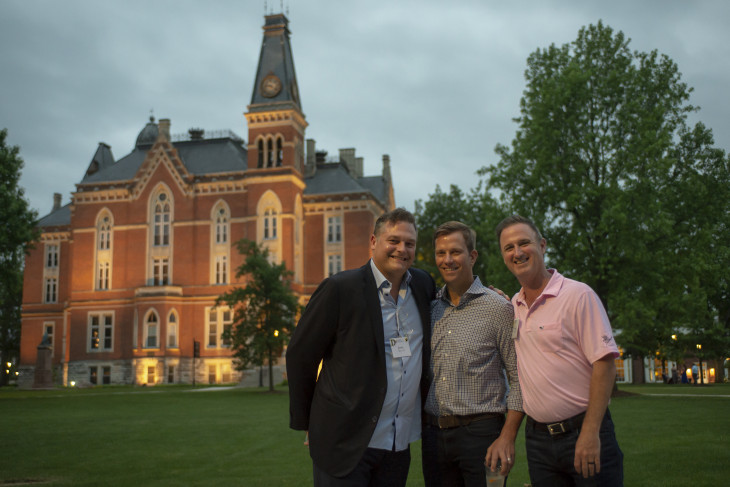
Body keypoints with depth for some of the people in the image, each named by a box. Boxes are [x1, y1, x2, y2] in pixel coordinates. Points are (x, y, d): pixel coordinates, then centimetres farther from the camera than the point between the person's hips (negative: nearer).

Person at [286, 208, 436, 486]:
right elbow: (299, 356, -4)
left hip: (399, 447, 5)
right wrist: (305, 422, 2)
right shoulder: (340, 288, -10)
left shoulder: (423, 285, 6)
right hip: (345, 443, -5)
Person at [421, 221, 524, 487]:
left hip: (481, 433, -4)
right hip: (434, 432, 4)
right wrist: (422, 429, 9)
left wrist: (507, 438, -13)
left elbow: (519, 379, -6)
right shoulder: (430, 308, 8)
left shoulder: (499, 308, -5)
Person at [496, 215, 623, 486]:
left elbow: (604, 363, -14)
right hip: (537, 438, 5)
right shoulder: (513, 306, 9)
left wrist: (590, 433, -19)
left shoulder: (578, 295, -9)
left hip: (581, 431, -5)